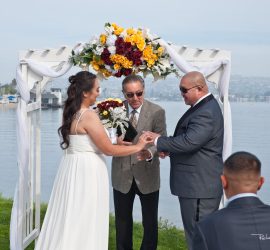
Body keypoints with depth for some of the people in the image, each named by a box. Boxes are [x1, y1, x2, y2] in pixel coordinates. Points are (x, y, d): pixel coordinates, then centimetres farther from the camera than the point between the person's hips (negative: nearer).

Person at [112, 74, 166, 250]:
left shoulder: (157, 112, -9)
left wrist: (150, 153, -33)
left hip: (147, 175, -1)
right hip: (122, 176, 2)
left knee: (150, 222, 13)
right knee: (122, 221, 15)